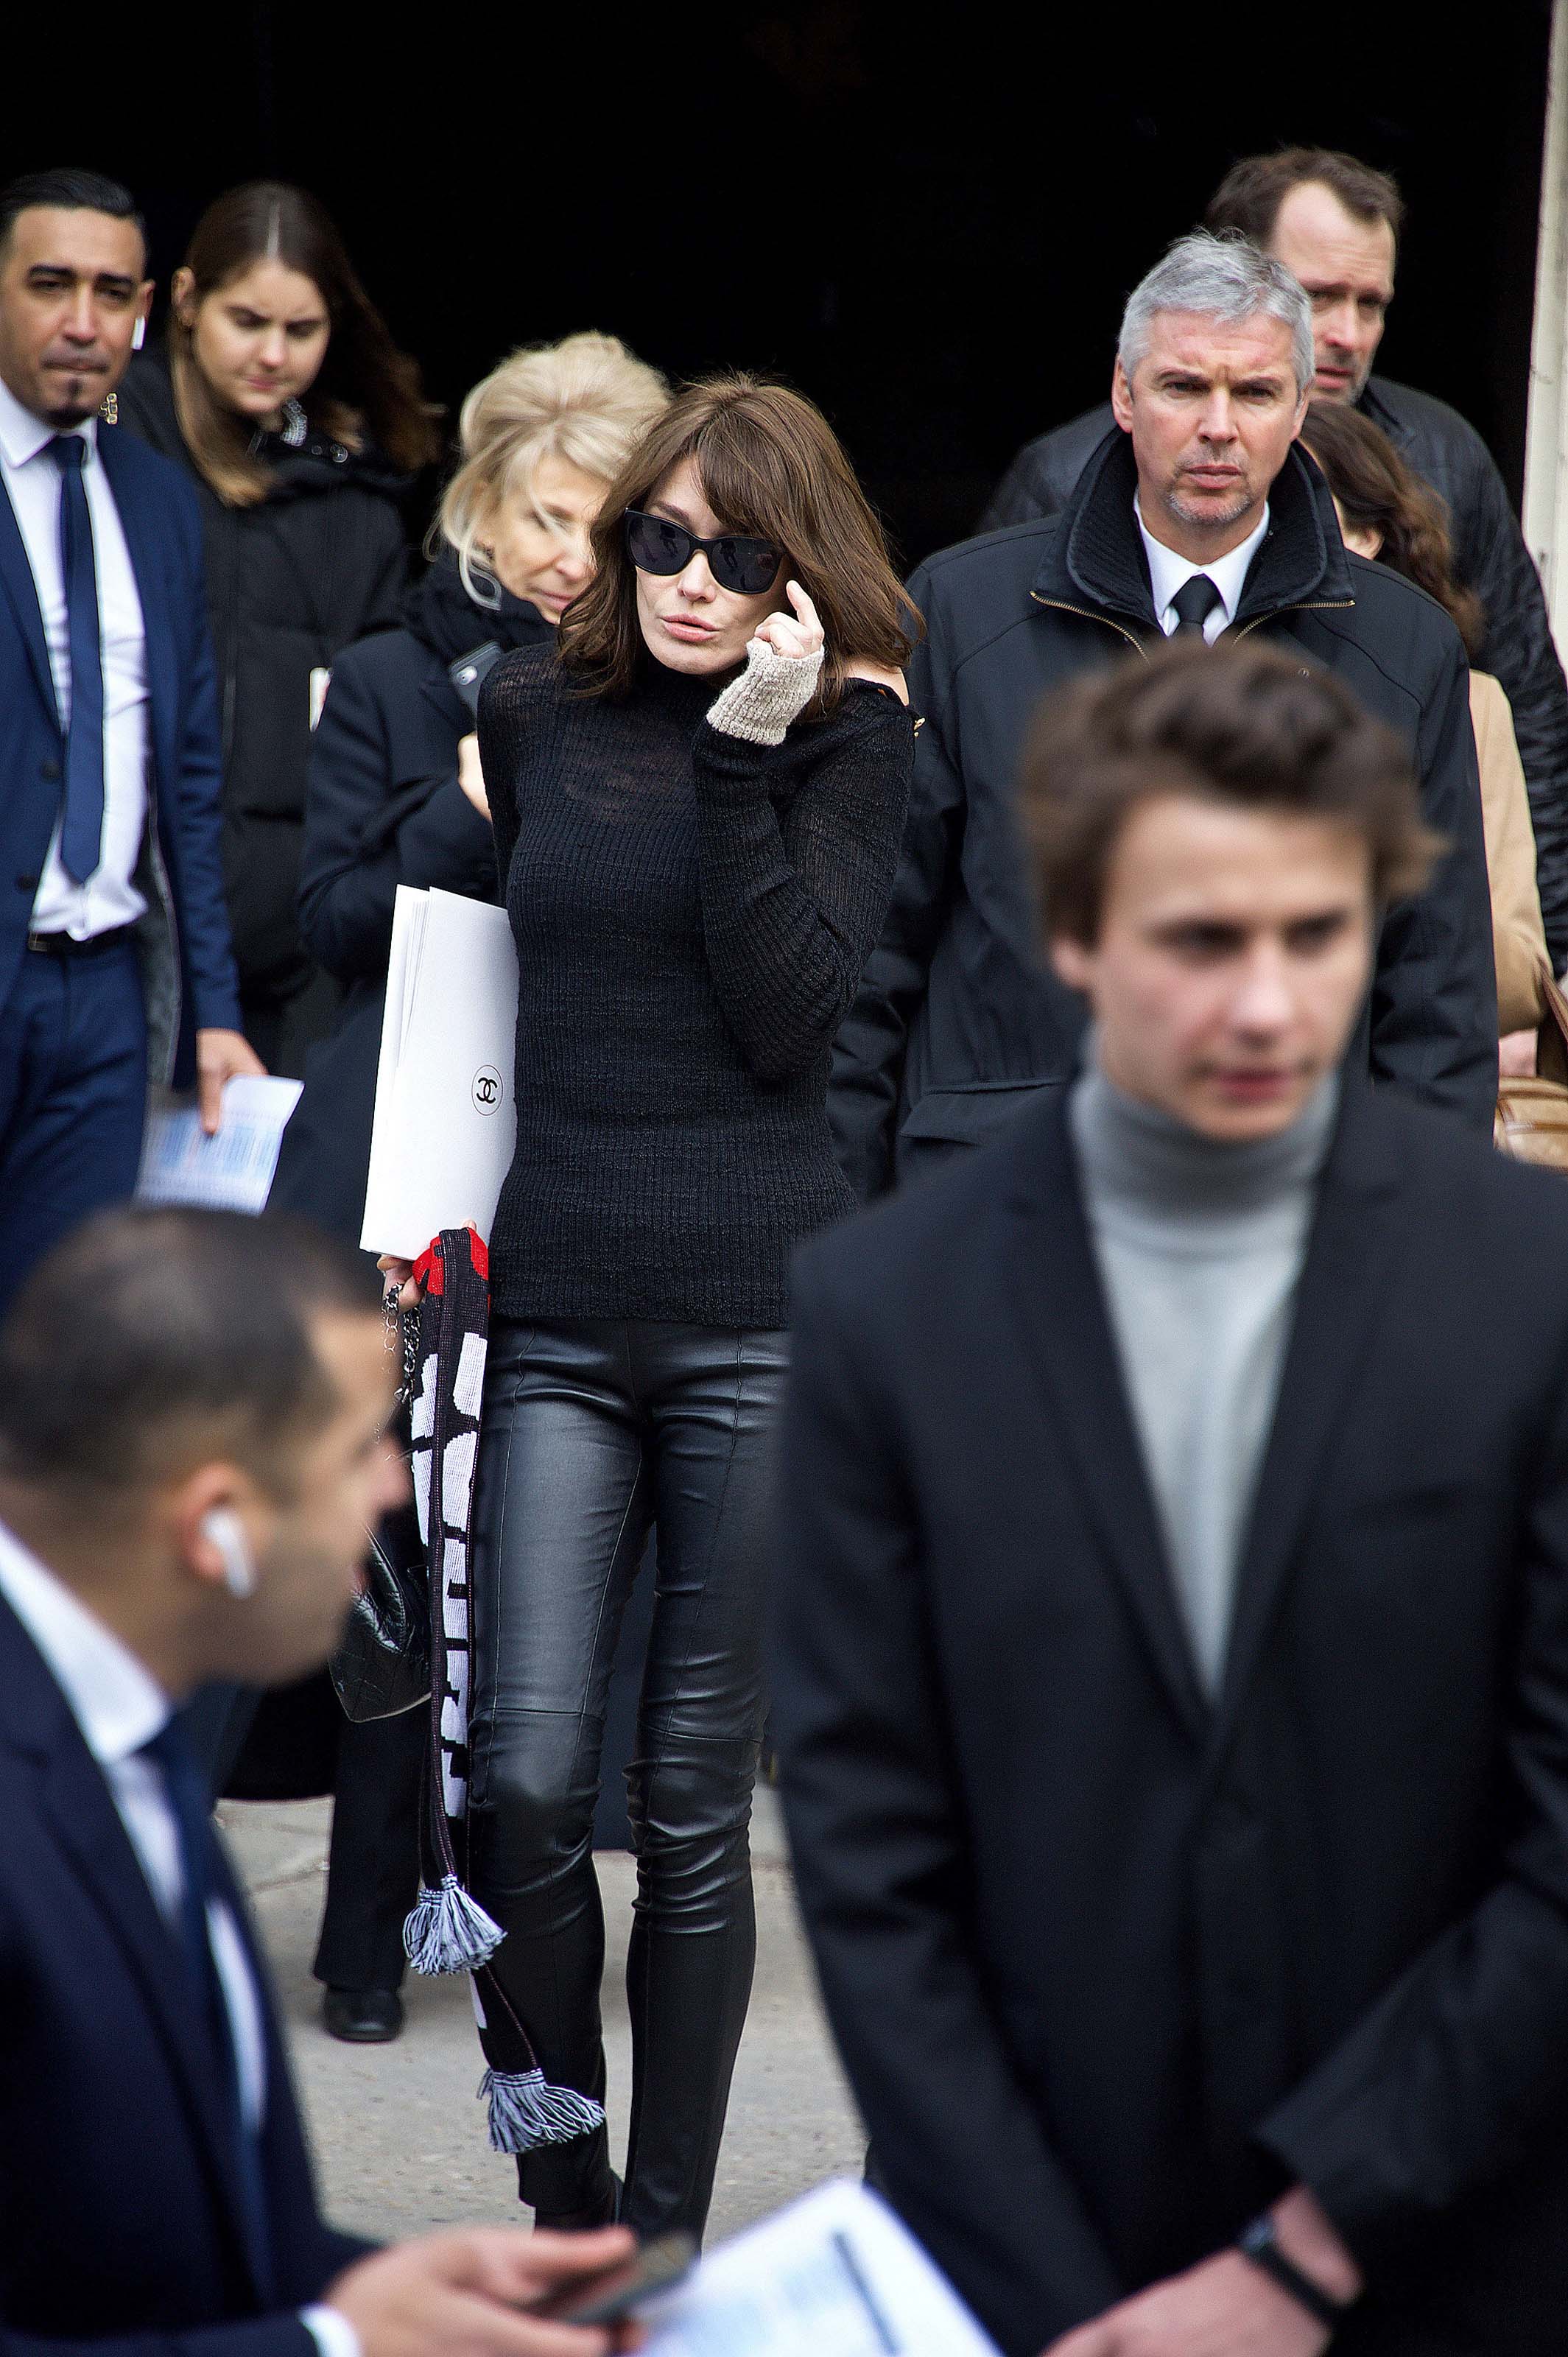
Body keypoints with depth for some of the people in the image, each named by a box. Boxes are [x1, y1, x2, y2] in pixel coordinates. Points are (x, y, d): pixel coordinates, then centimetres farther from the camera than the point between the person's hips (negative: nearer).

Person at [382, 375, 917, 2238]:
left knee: (693, 1809, 3)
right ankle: (563, 2210, 11)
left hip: (762, 1316, -2)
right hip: (557, 1313, 2)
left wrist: (742, 752, -15)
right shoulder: (535, 716, 10)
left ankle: (664, 2239, 17)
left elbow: (787, 1008, -10)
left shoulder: (848, 736, 1)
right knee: (522, 1785, -8)